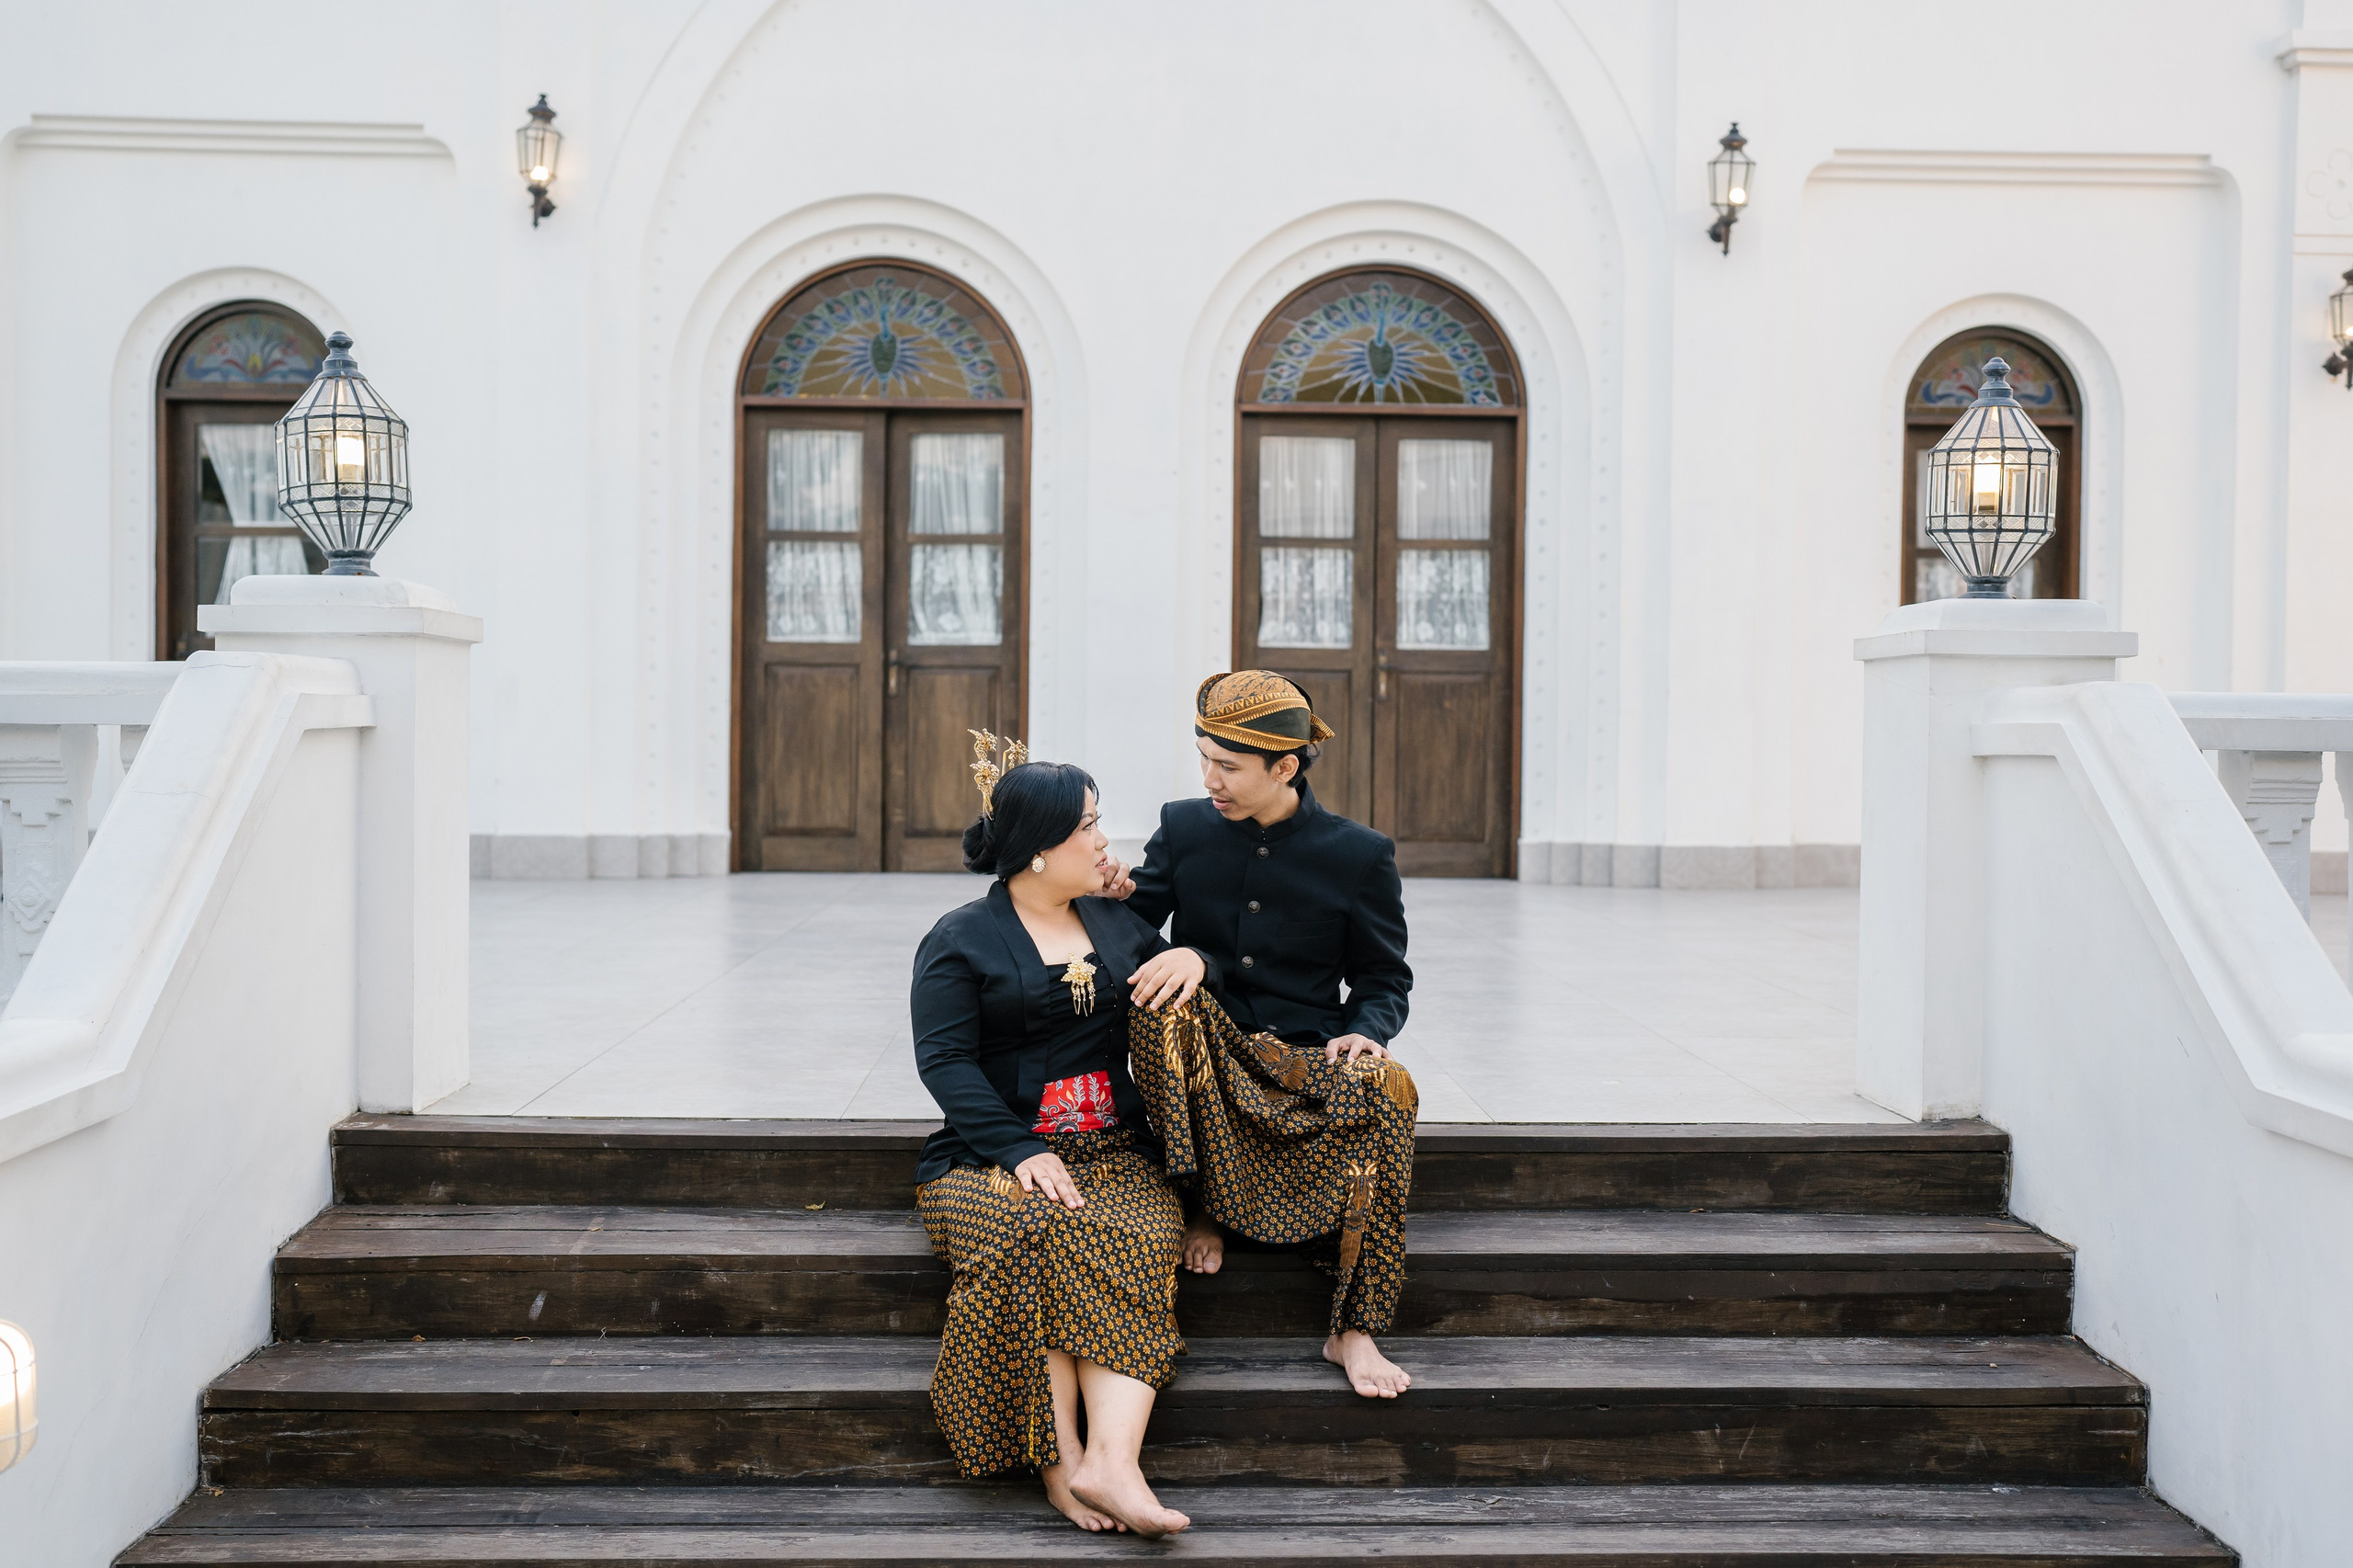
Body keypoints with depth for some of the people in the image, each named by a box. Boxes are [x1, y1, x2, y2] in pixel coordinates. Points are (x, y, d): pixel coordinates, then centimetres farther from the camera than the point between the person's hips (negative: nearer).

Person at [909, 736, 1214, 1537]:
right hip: (995, 1155, -3)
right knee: (1040, 1229, -35)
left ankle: (1111, 1462, -41)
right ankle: (1057, 1455, -31)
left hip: (1113, 1149, 3)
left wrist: (1194, 959, 1)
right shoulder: (959, 942, 5)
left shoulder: (1115, 923, 20)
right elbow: (945, 1060, -6)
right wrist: (1022, 1150, -20)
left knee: (1139, 1234, -30)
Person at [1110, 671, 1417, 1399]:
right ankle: (1203, 1204, -19)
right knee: (1173, 992, -34)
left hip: (1306, 1062, 0)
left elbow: (1383, 981, 8)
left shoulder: (1360, 856, 1)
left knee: (1383, 1086, -35)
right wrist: (1114, 897, -13)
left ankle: (1354, 1328, -26)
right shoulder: (1183, 829, 6)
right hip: (1207, 1059, 1)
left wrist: (1365, 1033, -15)